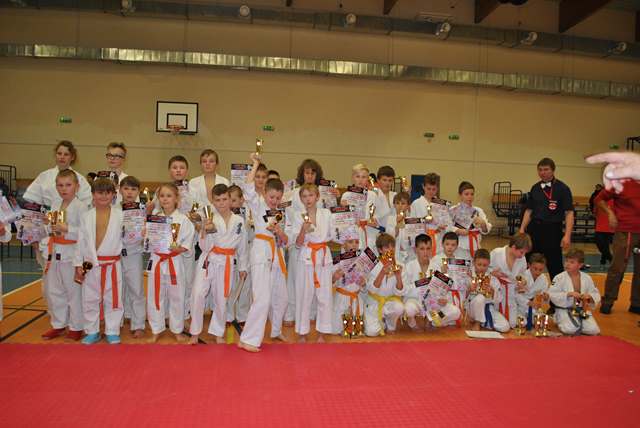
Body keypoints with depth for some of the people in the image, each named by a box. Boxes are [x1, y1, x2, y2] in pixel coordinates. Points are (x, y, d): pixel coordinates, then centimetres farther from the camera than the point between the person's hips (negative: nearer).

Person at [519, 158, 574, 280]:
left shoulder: (562, 188, -6)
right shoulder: (535, 188, 9)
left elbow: (569, 213, -9)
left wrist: (567, 235, -17)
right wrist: (522, 229, 7)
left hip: (553, 230, -5)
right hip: (534, 229, 5)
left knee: (555, 266, 2)